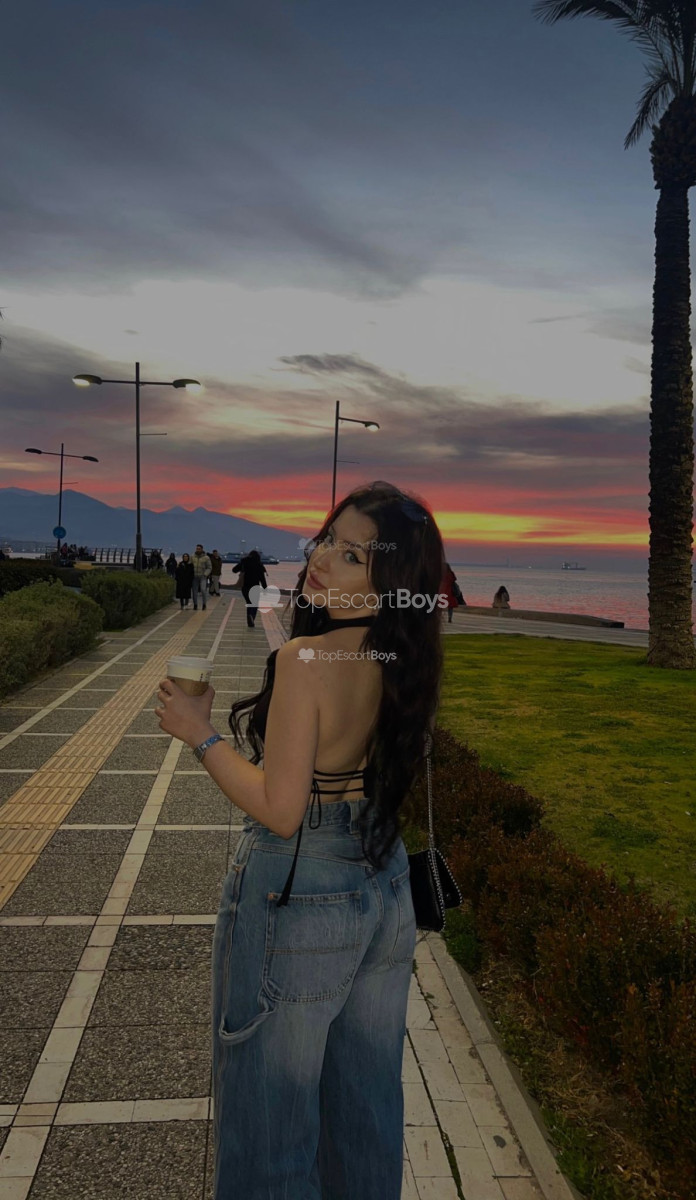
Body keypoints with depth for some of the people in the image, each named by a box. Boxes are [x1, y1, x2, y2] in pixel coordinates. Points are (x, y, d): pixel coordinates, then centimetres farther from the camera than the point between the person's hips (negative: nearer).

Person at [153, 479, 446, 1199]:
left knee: (270, 1112, 17)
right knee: (369, 1107, 26)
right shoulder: (405, 659, -4)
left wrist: (200, 734, -11)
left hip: (296, 899, -7)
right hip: (387, 891, 7)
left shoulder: (305, 658, -24)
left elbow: (280, 809, -23)